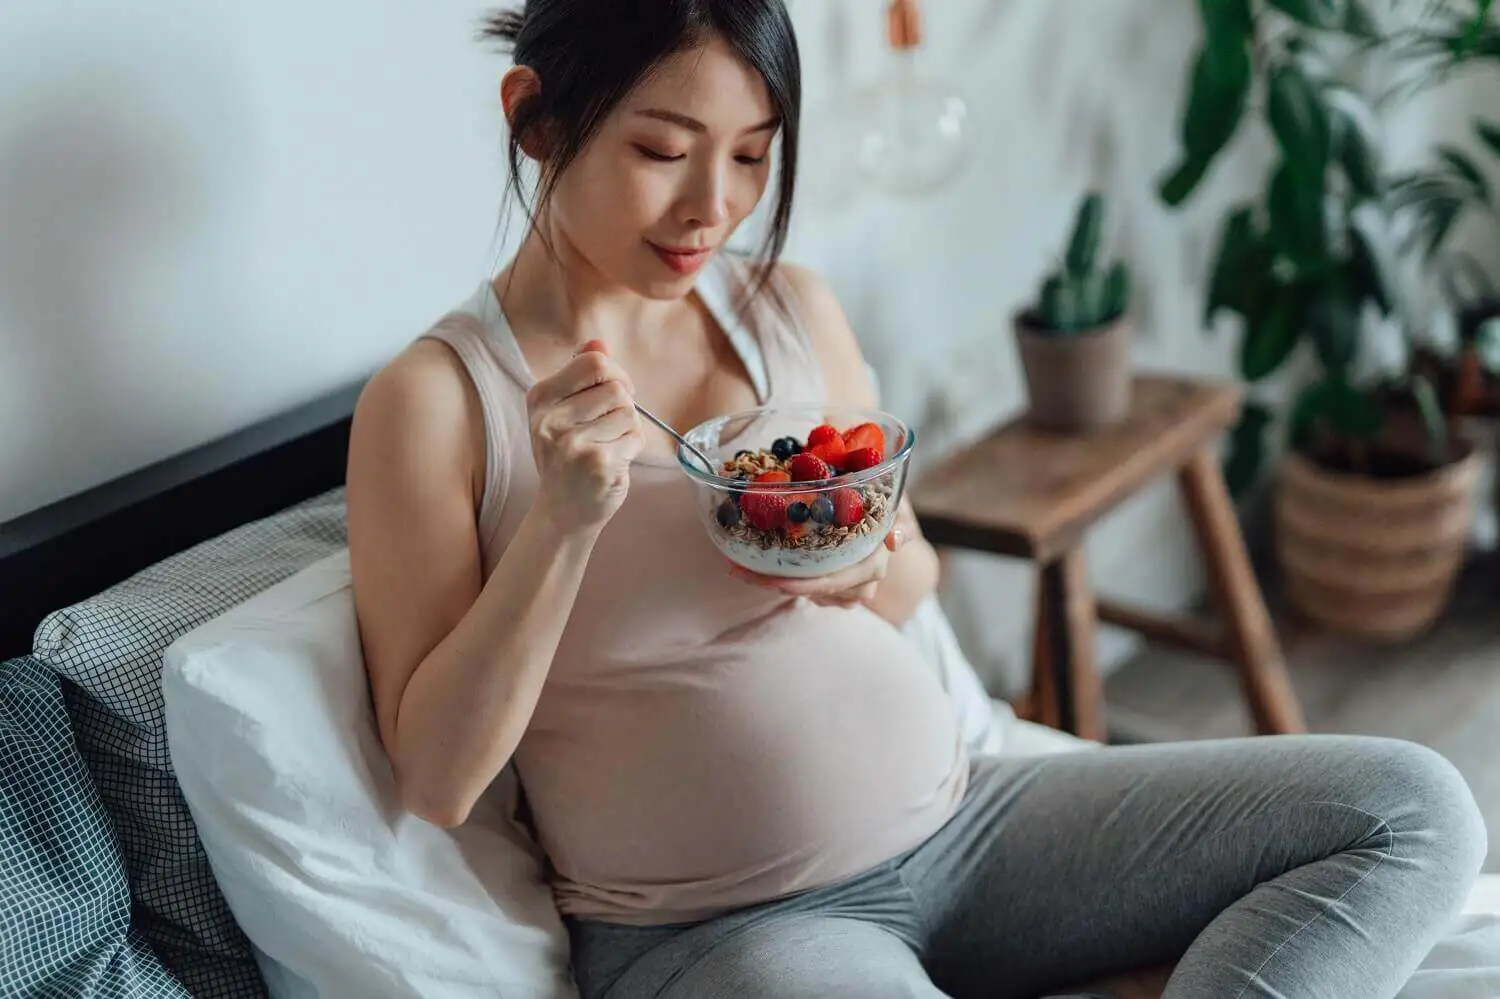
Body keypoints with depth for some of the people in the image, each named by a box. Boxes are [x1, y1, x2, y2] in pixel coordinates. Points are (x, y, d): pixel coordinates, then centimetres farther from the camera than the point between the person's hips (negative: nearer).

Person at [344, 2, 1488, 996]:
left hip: (951, 819, 7)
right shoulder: (433, 398, -8)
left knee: (1413, 808, -4)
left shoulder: (792, 308, 6)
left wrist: (868, 563, -8)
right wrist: (561, 520, -22)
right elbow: (436, 780, -9)